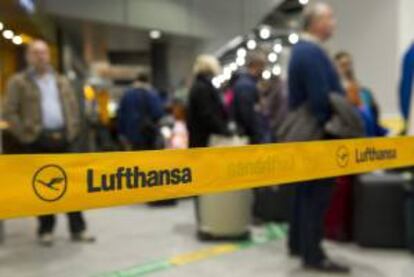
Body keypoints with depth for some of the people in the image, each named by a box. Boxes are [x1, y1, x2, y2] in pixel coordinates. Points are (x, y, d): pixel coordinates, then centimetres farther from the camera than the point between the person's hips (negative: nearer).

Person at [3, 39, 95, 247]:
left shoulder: (61, 81, 15)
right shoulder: (18, 82, 1)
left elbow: (73, 107, 17)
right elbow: (9, 112, -4)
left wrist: (72, 130, 6)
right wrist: (24, 135, -10)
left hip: (62, 138, 4)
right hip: (37, 140, -4)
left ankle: (78, 229, 11)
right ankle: (46, 230, 15)